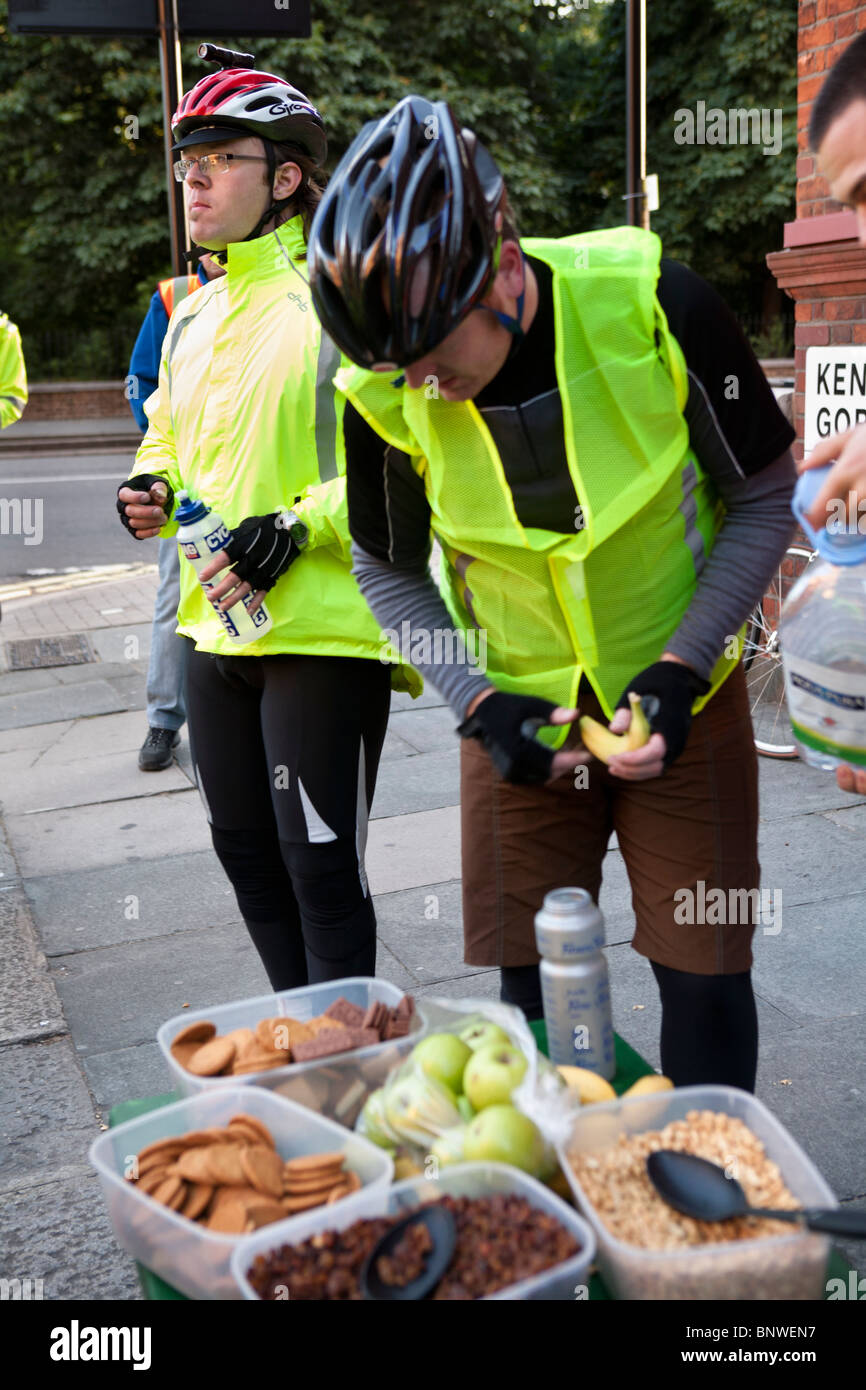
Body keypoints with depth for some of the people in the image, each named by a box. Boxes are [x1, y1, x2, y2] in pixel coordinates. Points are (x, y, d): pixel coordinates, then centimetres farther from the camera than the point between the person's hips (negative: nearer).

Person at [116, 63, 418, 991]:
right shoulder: (191, 316, 15)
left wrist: (298, 527, -22)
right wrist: (152, 488, 4)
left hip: (323, 633, -8)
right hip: (215, 629, 8)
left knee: (320, 866, -3)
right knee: (243, 848, 16)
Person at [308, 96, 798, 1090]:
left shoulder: (655, 308, -22)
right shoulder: (384, 392, -16)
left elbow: (765, 497, -8)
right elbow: (388, 573, 1)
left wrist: (681, 668, -17)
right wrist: (479, 705, -12)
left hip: (680, 692, -1)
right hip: (521, 706, 2)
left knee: (703, 969, 4)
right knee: (533, 980, 7)